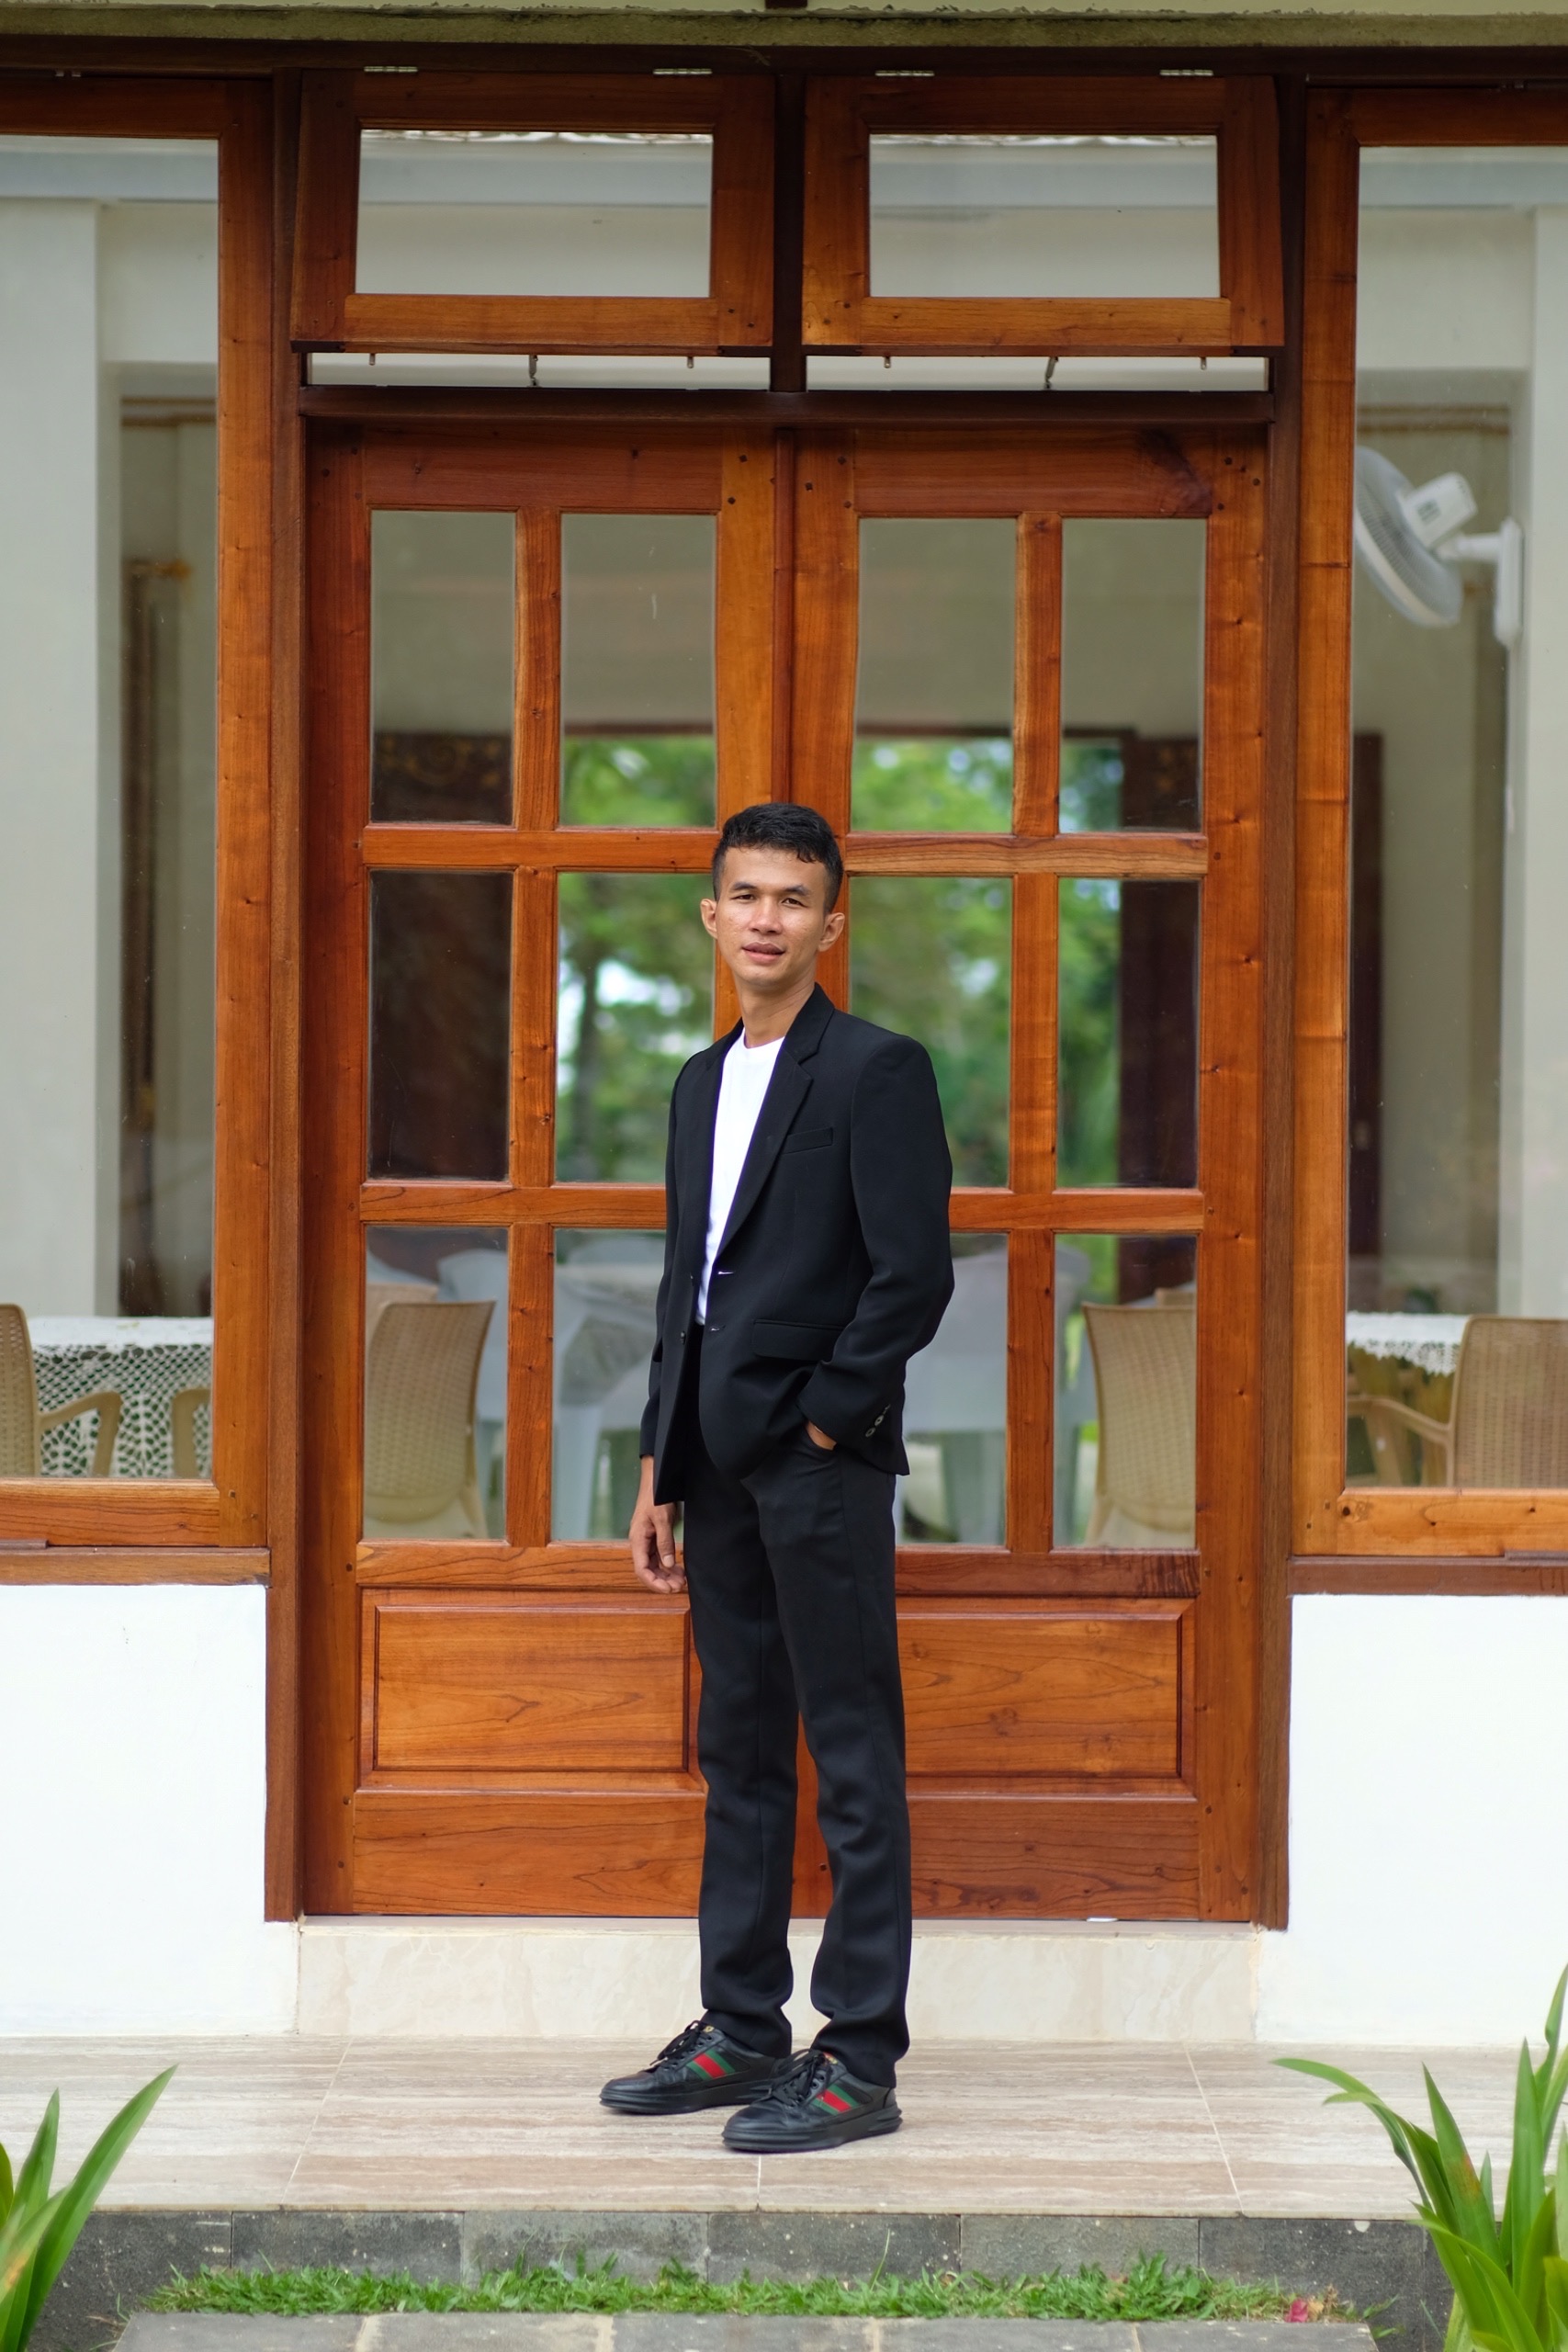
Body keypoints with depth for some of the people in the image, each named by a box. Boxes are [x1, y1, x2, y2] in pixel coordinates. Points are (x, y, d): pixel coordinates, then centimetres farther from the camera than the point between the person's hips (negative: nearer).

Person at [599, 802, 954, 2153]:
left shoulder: (879, 1071, -7)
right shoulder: (704, 1083, 17)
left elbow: (915, 1275, -14)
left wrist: (822, 1422, -12)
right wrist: (662, 1471, 15)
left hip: (822, 1461, -8)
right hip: (722, 1469, 8)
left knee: (855, 1761, -3)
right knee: (739, 1751, 13)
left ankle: (860, 2061, 0)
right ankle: (742, 2032, 22)